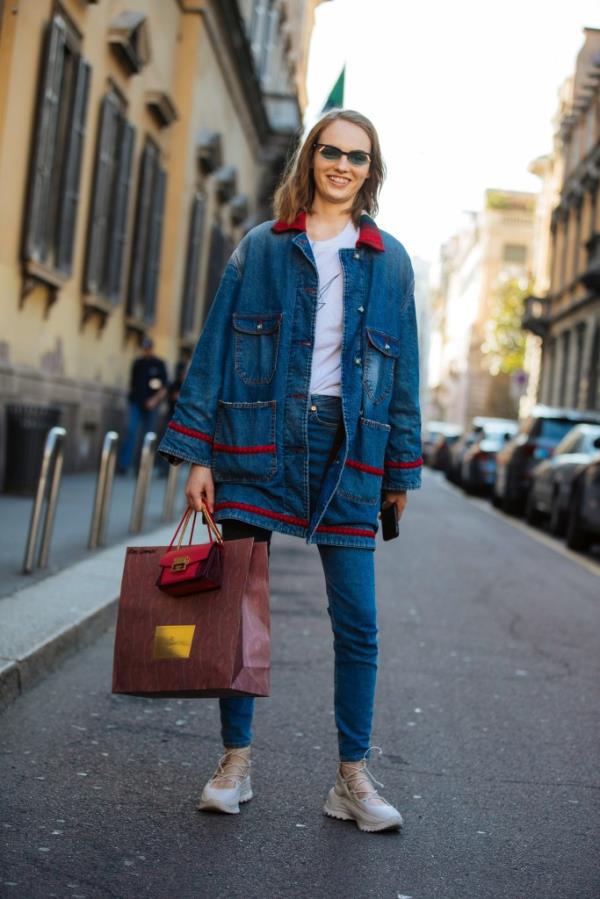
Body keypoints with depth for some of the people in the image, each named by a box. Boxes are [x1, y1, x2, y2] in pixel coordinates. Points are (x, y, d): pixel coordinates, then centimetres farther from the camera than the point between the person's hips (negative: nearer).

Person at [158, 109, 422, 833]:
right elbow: (216, 346, 5)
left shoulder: (389, 260, 12)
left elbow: (403, 368, 13)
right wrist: (198, 454, -3)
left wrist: (402, 469, 9)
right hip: (257, 436, 0)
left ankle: (353, 778, 11)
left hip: (347, 447, 1)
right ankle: (235, 762, 17)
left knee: (357, 624, -1)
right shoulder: (261, 247, 9)